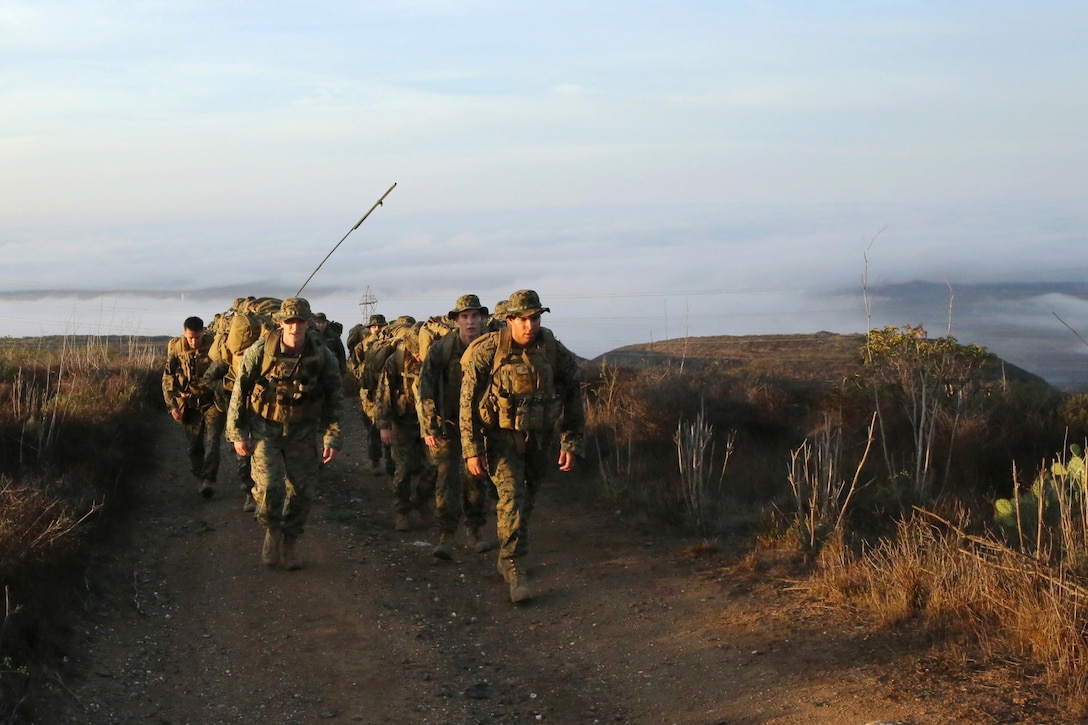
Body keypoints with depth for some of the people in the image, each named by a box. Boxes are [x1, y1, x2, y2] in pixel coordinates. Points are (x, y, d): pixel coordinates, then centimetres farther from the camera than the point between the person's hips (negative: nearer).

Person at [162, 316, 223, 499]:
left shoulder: (214, 345, -10)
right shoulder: (176, 348, -6)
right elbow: (168, 379, 2)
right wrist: (172, 405, -3)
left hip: (213, 402, -2)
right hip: (190, 406, 2)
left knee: (211, 442, -14)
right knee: (195, 446, 7)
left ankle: (208, 481, -17)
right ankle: (200, 480, 21)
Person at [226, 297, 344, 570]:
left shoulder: (322, 356, -9)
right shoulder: (260, 350, -13)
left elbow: (335, 397, 1)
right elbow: (239, 392, -4)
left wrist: (331, 438, -3)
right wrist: (238, 434, -4)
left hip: (303, 432, 2)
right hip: (265, 427, -2)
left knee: (301, 491, 3)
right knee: (269, 487, -16)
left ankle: (288, 545, 23)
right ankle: (272, 533, 11)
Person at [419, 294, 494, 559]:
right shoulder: (441, 349, -13)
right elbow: (425, 388, -10)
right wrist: (428, 428, -13)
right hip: (447, 423, -3)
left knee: (476, 477, 10)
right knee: (447, 477, -9)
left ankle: (473, 532, 24)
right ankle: (445, 537, -10)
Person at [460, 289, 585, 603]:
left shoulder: (554, 351, -9)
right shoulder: (487, 351, -16)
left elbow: (573, 397, 2)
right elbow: (468, 400, -11)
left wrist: (571, 443, -1)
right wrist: (472, 449, -12)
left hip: (539, 436, 4)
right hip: (502, 435, -4)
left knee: (527, 499, 15)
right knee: (511, 497, -17)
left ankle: (507, 557, 36)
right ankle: (515, 570, -14)